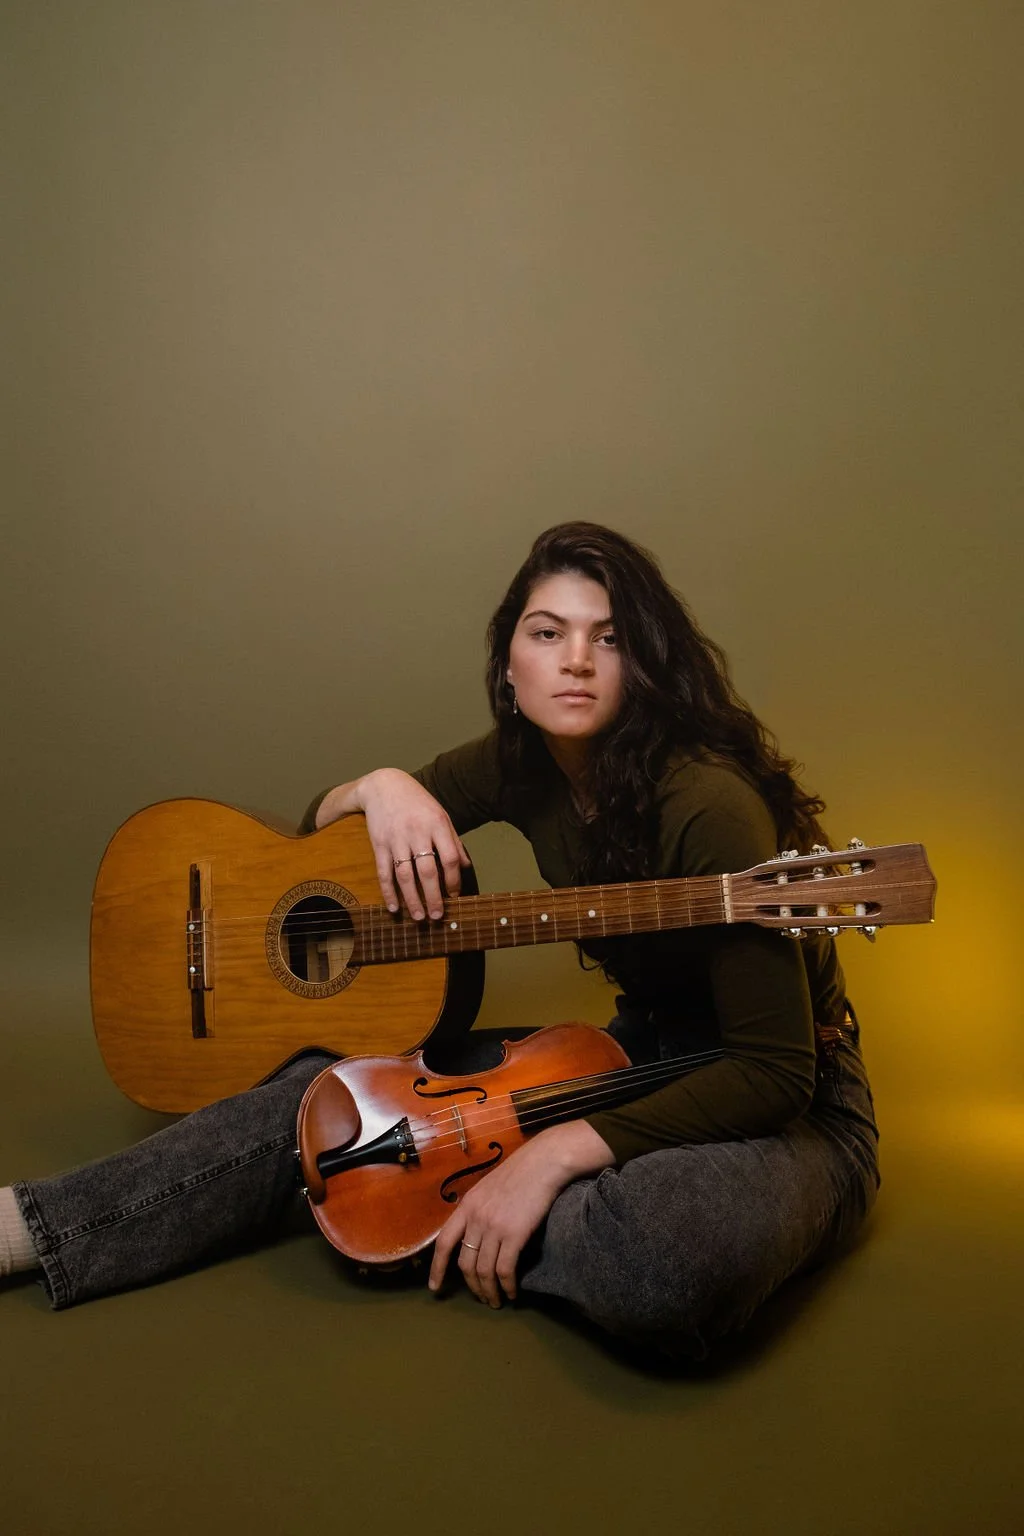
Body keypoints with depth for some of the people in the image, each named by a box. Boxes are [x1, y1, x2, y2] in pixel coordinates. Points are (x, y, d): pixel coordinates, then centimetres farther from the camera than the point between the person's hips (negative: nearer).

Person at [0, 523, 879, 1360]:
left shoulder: (707, 800, -25)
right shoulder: (523, 763, -3)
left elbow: (778, 1069, -26)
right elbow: (318, 832, 9)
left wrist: (553, 1156, -31)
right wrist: (383, 788, -15)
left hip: (787, 1106, -5)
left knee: (679, 1256, -40)